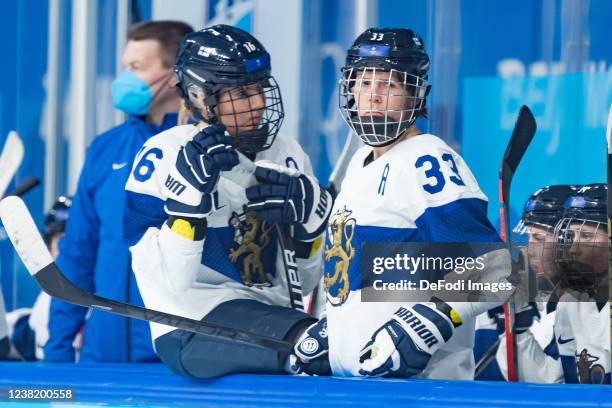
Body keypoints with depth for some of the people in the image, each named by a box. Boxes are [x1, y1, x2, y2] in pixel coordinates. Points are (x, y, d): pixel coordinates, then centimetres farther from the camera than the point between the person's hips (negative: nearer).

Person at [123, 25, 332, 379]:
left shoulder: (287, 155, 11)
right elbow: (168, 283, -15)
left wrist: (311, 216, -4)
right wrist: (190, 194, -24)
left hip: (267, 316, 7)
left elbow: (302, 282, 15)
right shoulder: (164, 157, -7)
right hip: (192, 328, -7)